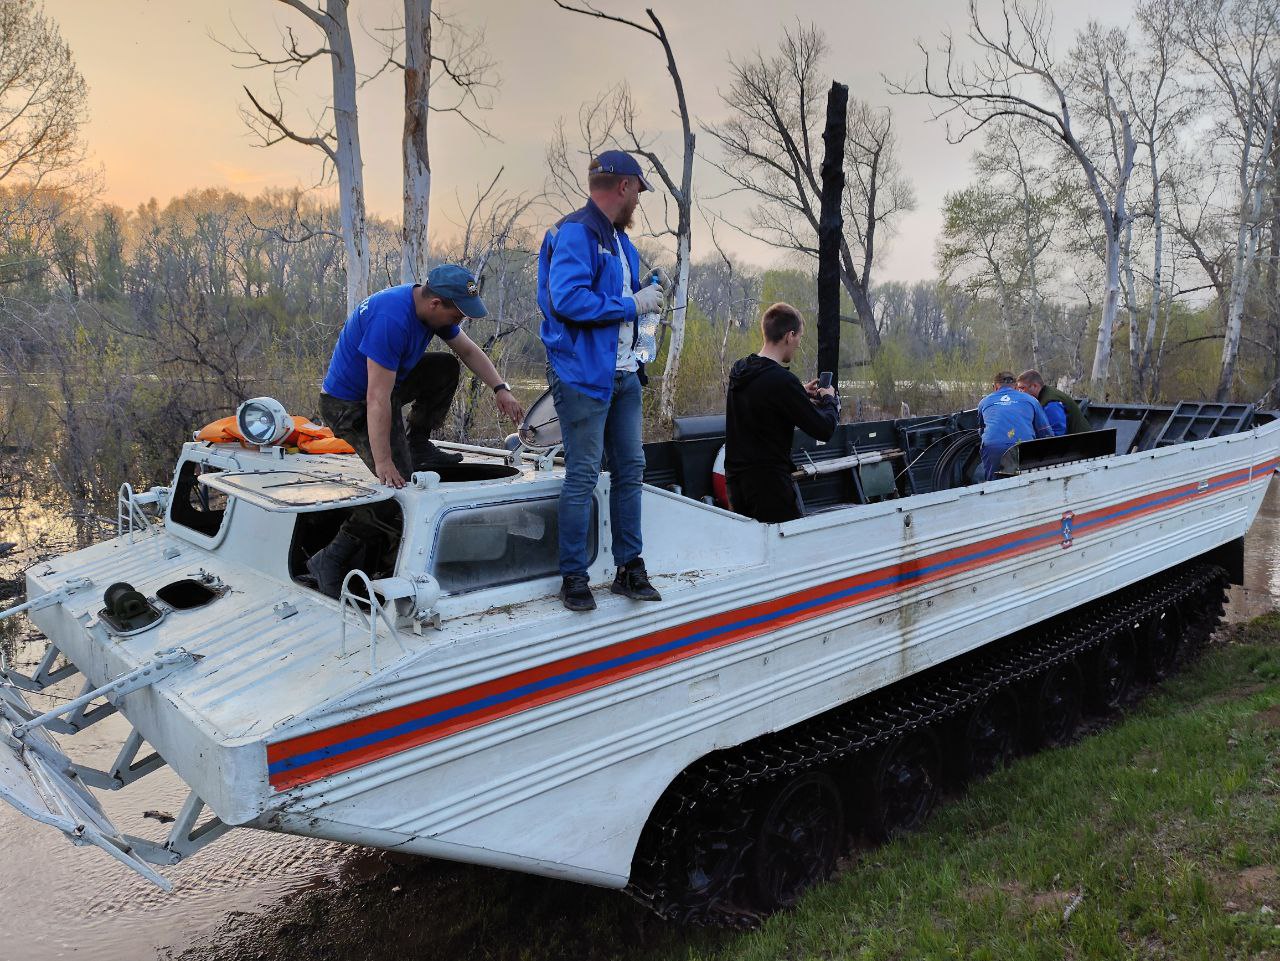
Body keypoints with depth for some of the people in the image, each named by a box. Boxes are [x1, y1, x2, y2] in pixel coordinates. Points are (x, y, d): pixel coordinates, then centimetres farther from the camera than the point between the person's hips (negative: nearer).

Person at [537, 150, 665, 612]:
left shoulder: (619, 238, 18)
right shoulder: (575, 233, -13)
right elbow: (568, 298, -26)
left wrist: (644, 294, 10)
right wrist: (632, 304, -17)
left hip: (623, 373, 10)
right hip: (583, 374, -9)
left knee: (630, 469, 11)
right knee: (583, 476, -4)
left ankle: (630, 568, 22)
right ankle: (573, 577, 8)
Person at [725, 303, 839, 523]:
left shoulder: (739, 371, 5)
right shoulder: (782, 380, -19)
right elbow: (824, 429, -14)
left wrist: (801, 393, 20)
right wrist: (830, 399, 6)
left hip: (736, 478, 8)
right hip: (769, 480, -8)